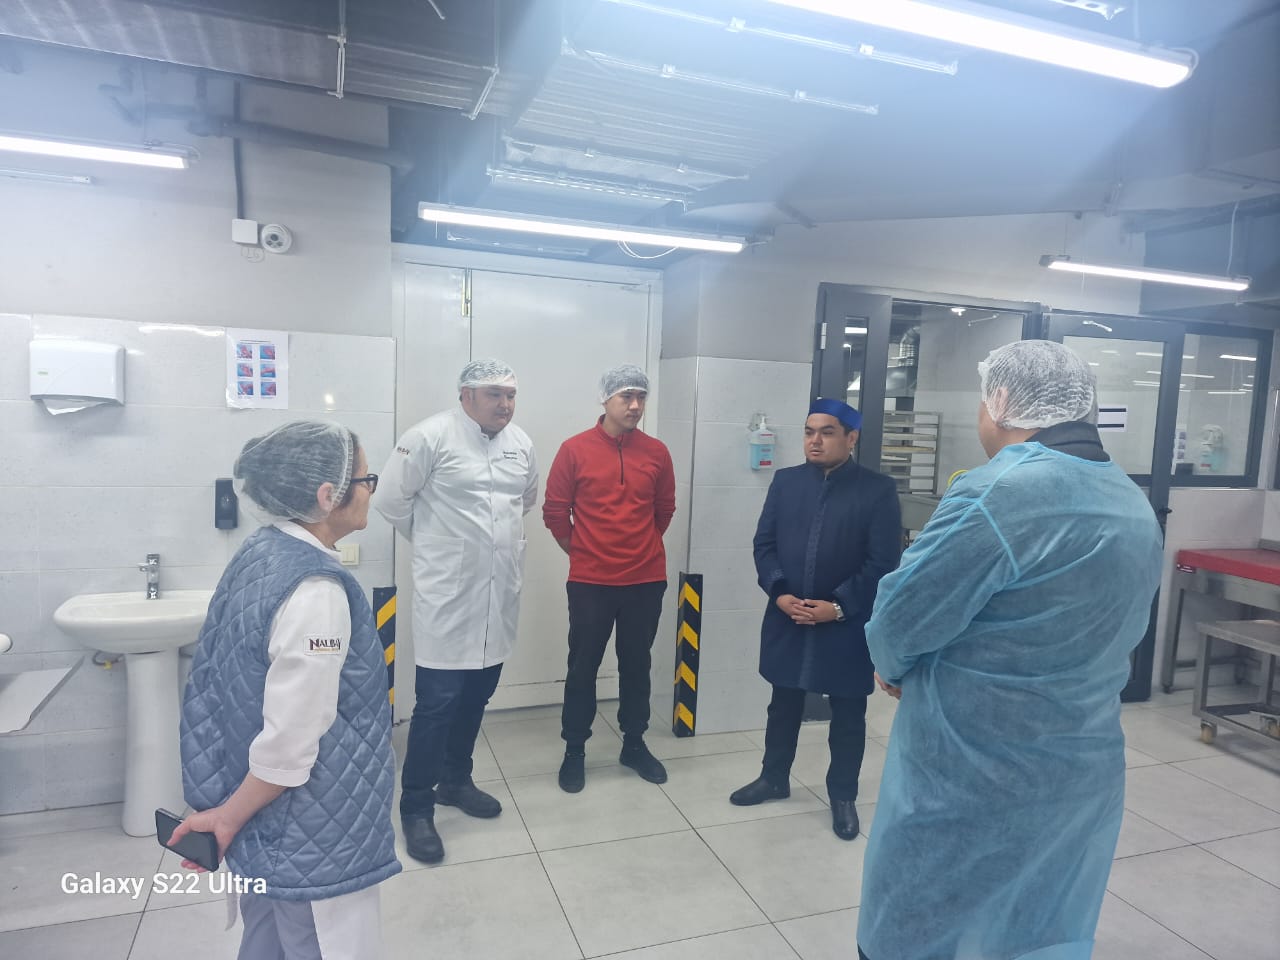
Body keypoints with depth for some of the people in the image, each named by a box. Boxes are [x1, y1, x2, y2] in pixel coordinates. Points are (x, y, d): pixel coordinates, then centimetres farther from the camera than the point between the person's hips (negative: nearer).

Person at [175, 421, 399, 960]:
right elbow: (290, 743, -27)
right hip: (309, 833, -8)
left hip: (267, 815, 9)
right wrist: (230, 816, -11)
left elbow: (244, 689, 9)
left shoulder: (258, 553, -1)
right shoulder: (315, 591, -28)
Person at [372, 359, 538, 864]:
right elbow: (390, 500, -6)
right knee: (437, 701, -3)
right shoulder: (430, 437, -11)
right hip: (447, 592, -6)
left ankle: (455, 780, 35)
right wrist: (434, 541, 5)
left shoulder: (522, 443, 8)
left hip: (500, 592, 6)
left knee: (477, 695, 16)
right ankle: (416, 805, 13)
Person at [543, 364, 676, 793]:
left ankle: (634, 744, 31)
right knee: (583, 666, 8)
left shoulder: (657, 452, 1)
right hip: (589, 582, -2)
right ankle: (574, 750, 24)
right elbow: (554, 511, 0)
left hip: (646, 581, 2)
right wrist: (580, 550, 6)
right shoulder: (575, 449, -6)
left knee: (636, 664, 15)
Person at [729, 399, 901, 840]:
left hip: (847, 625, -3)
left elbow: (882, 563, -10)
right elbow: (764, 544, 3)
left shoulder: (878, 490, -7)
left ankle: (843, 796, 30)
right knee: (783, 706, 18)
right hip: (787, 619, 3)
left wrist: (838, 606, -17)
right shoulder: (785, 481, 3)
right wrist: (779, 593, -11)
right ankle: (774, 778, 37)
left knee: (848, 716, 12)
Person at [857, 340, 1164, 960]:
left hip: (969, 786, -8)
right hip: (1087, 777, 8)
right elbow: (1096, 637, 10)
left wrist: (893, 667, 4)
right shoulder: (1136, 508, 5)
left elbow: (899, 624, -19)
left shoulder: (1000, 494, -23)